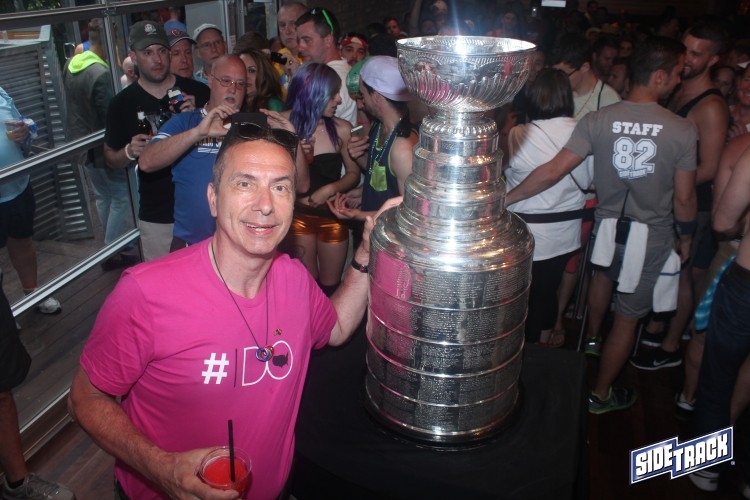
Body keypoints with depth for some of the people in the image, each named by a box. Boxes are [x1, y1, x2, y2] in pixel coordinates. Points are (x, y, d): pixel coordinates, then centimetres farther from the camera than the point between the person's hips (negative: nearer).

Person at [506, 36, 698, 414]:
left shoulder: (598, 120, -14)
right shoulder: (683, 131, -17)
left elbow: (553, 171, -18)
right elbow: (683, 199, -11)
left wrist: (507, 197, -9)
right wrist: (686, 237, 7)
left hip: (608, 225, 3)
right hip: (651, 237, -3)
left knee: (604, 273, 36)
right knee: (628, 318, 11)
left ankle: (592, 337, 58)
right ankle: (600, 395, 27)